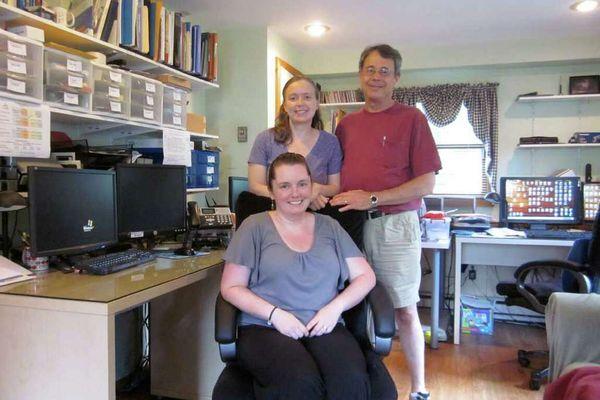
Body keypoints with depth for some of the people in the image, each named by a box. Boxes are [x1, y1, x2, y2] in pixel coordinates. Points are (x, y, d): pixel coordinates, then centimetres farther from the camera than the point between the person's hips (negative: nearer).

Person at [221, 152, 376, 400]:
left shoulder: (329, 227, 15)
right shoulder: (255, 226, 6)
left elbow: (365, 276, 12)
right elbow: (231, 288, 3)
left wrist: (335, 307, -6)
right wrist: (274, 313, -12)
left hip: (324, 328, 3)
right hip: (265, 328, -2)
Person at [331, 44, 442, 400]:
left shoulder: (411, 118, 1)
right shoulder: (347, 124, 15)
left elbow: (426, 184, -6)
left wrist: (372, 198, -13)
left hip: (395, 225, -3)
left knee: (405, 311, 4)